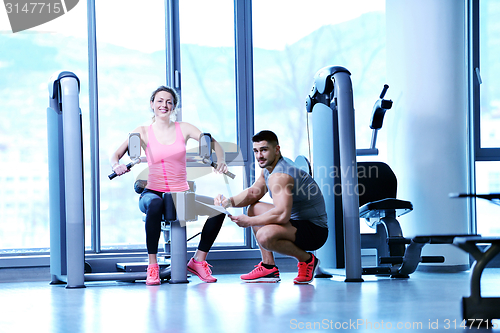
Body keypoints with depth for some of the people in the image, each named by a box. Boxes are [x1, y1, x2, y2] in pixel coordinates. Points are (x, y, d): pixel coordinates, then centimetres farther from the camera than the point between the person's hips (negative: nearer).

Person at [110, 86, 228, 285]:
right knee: (155, 205, -41)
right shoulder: (143, 133, 5)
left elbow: (213, 142, 2)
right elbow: (116, 154, 2)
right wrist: (117, 165, -23)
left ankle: (198, 260, -5)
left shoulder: (183, 129, 8)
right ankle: (152, 265, -28)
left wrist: (220, 161, -19)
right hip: (154, 192, -3)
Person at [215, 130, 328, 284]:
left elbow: (282, 215, -33)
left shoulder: (279, 175, -23)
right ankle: (269, 267, 16)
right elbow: (253, 193, 18)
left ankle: (306, 259, -8)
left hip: (315, 231, -11)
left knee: (264, 235, -34)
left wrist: (249, 222, -23)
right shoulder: (268, 169, 10)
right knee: (254, 209, 20)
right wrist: (230, 201, -2)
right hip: (297, 222, 11)